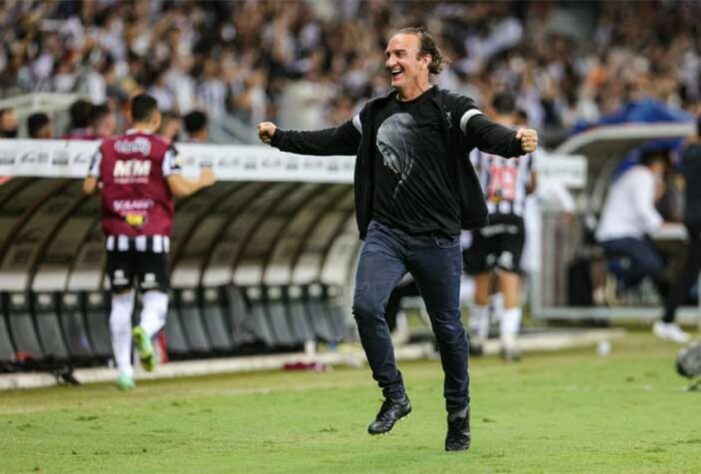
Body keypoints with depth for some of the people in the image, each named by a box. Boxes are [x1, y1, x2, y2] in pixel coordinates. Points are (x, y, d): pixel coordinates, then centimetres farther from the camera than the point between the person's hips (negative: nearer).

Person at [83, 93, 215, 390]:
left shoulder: (107, 148, 6)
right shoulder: (162, 149, -1)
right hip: (153, 237, -2)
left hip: (118, 237, 2)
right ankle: (145, 331, -34)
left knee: (120, 302, 11)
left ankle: (123, 370, 8)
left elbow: (88, 187, 3)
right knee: (155, 300, 1)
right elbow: (179, 188, -11)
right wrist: (203, 181, 8)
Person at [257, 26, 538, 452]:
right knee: (366, 306, -17)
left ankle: (459, 412, 25)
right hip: (385, 232, 4)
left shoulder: (450, 110, -7)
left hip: (438, 238, -4)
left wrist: (516, 142, -46)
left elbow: (486, 132, -24)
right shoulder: (376, 113, 10)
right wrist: (281, 138, 23)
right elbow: (333, 141, 24)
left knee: (447, 326, 5)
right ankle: (395, 396, -2)